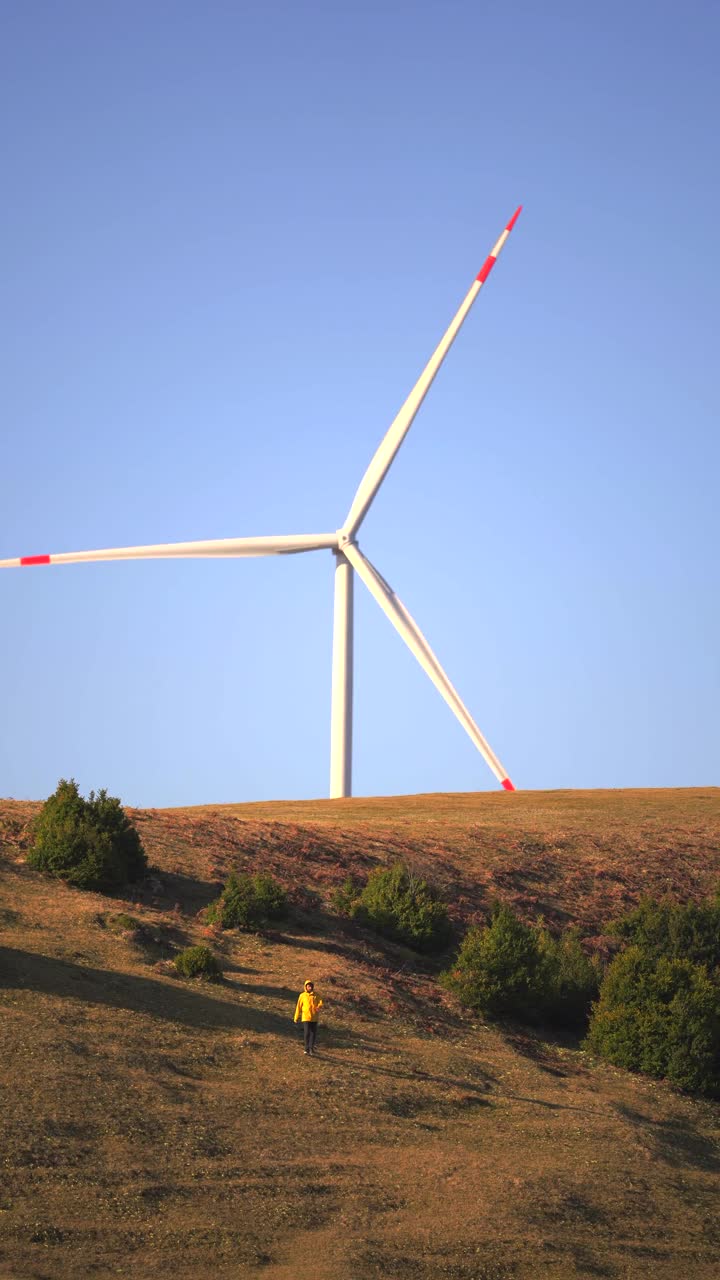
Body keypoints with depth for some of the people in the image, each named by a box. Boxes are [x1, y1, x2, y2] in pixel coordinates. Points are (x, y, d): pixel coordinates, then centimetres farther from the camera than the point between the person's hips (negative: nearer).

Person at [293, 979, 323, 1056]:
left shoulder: (316, 995, 6)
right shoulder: (302, 995, 2)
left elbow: (320, 1003, -5)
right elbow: (298, 1007, 6)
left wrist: (319, 1007, -29)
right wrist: (296, 1017, 7)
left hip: (314, 1018, 2)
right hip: (306, 1017, -2)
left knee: (314, 1033, 3)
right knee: (307, 1033, -6)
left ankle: (311, 1048, 17)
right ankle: (307, 1049, 5)